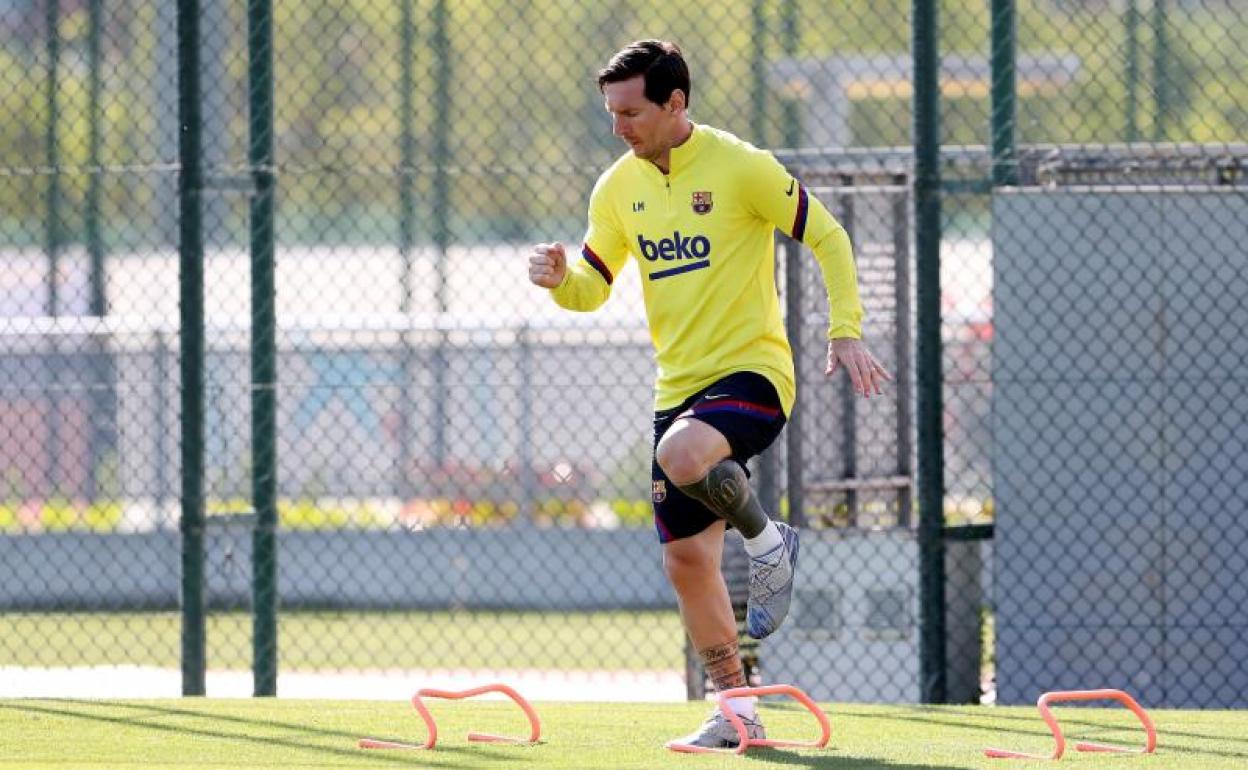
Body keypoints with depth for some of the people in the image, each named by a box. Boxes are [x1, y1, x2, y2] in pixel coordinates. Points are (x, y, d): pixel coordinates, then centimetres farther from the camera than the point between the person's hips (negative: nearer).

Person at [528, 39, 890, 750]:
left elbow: (828, 237, -4)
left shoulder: (740, 168, -11)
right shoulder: (618, 189, 7)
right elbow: (593, 288, 15)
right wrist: (561, 279, -8)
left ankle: (767, 537, -8)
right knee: (687, 560, 3)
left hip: (753, 371, -6)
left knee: (683, 456, -37)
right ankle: (737, 712, 14)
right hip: (678, 390, 6)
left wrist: (846, 332, -14)